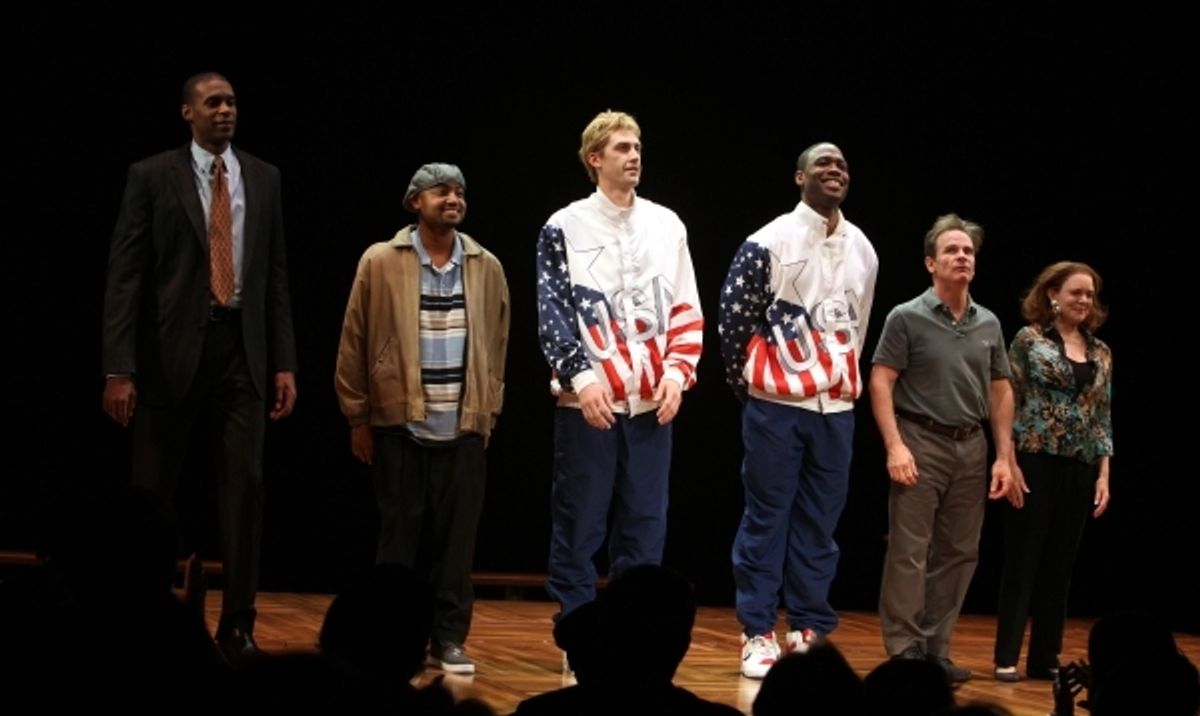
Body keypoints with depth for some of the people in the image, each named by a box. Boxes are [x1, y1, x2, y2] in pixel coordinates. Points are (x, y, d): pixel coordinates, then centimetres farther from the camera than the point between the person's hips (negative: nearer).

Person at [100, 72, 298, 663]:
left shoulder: (263, 178, 10)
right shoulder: (152, 176, -1)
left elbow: (275, 275, 11)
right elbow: (124, 276, -5)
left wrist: (284, 362, 5)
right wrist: (119, 369, -11)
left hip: (242, 347, 3)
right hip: (171, 347, -3)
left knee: (245, 483, -2)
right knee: (153, 492, 4)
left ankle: (237, 625, 5)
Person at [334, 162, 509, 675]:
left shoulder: (486, 267, 6)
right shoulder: (380, 263, -2)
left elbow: (497, 343, 11)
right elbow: (354, 342, 0)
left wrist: (489, 413, 8)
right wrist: (358, 418, -1)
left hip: (463, 428, 2)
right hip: (399, 424, -2)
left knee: (456, 536, 3)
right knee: (400, 534, 3)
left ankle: (448, 639, 10)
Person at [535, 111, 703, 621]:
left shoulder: (667, 226, 11)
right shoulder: (565, 228, 0)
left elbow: (686, 310, 13)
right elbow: (552, 312, -4)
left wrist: (676, 373, 0)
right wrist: (582, 377, -14)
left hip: (652, 401, 3)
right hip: (587, 401, -3)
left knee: (646, 523, 5)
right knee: (579, 523, 1)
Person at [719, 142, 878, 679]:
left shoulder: (863, 250, 9)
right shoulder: (770, 242, -6)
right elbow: (733, 316, -4)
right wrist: (748, 385, 3)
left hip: (836, 409, 4)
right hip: (776, 407, -4)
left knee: (820, 524, 6)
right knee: (767, 519, 0)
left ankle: (809, 630, 13)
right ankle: (757, 634, 4)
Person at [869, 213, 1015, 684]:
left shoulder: (989, 324, 10)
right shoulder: (907, 318, -4)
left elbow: (1000, 391, 14)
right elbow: (880, 382, -6)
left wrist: (1004, 456, 8)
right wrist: (895, 445, -15)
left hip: (971, 448, 5)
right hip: (922, 442, -5)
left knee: (959, 553, 7)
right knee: (909, 551, -5)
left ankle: (936, 649, 14)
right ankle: (904, 650, -1)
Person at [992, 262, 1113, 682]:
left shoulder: (1101, 354, 12)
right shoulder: (1029, 341, -2)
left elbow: (1103, 418, 12)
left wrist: (1104, 473, 5)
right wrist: (1010, 462, -12)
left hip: (1079, 469, 5)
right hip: (1035, 462, -5)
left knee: (1060, 564, 7)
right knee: (1022, 560, -2)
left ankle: (1046, 657, 13)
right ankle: (1007, 657, 2)